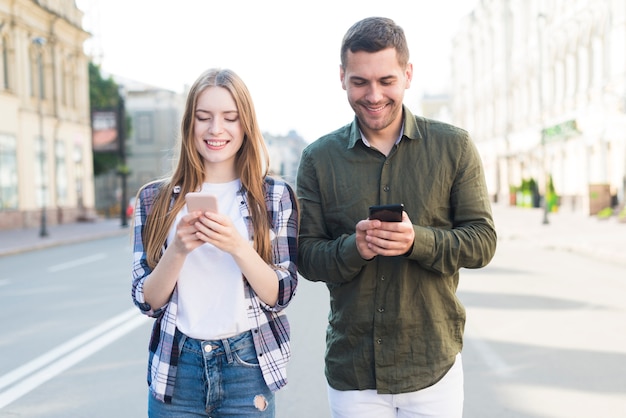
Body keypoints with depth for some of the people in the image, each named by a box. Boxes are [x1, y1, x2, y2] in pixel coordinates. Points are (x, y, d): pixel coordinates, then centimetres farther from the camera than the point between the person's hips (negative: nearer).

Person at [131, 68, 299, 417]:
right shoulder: (155, 199, 0)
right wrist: (178, 250, -20)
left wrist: (237, 247, -23)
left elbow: (281, 295, -6)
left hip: (247, 366, -1)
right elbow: (147, 301, -2)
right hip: (176, 368, 1)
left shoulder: (276, 196, -3)